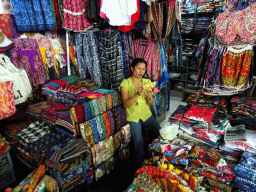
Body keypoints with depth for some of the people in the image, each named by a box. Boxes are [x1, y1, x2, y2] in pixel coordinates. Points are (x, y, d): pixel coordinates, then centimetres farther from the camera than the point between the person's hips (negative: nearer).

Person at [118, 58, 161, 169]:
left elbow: (150, 103, 6)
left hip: (146, 114, 5)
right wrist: (137, 94, -29)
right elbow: (125, 104, -16)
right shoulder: (125, 83, -8)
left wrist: (149, 97, -18)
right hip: (133, 116, -4)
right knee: (138, 139, -23)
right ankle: (140, 166, 0)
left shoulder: (147, 82, 5)